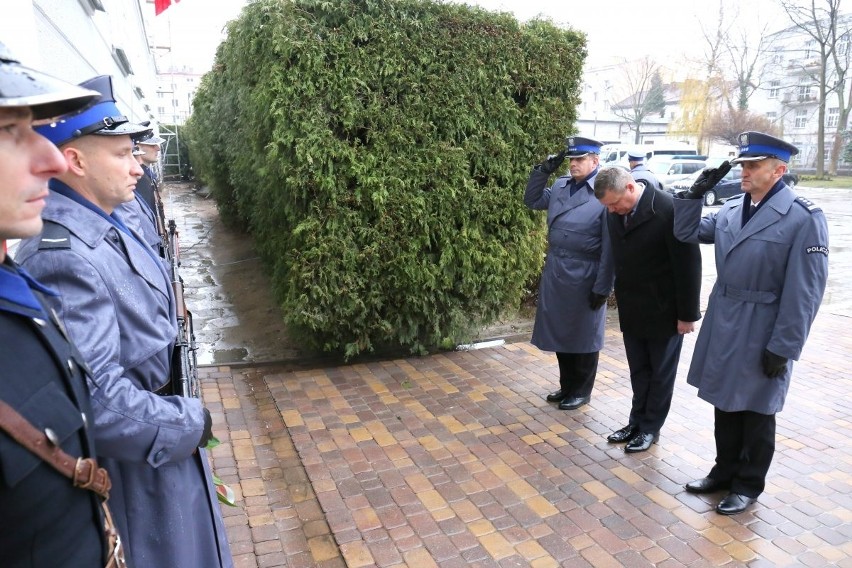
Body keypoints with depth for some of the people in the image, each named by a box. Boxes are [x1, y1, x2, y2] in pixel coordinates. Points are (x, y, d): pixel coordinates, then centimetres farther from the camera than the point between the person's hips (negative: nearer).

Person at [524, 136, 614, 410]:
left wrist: (603, 287, -16)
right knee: (559, 332, 16)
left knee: (583, 336, 10)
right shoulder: (559, 186, 7)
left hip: (585, 276, -6)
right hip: (555, 271, 7)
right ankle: (567, 386, 34)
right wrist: (542, 171, 6)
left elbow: (610, 246, -16)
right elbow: (532, 201, 21)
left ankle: (581, 392, 27)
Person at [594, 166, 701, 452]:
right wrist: (621, 299, 9)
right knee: (638, 372, 16)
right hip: (631, 310, 6)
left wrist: (687, 313, -14)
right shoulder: (617, 211, -3)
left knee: (661, 373, 12)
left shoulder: (669, 210, -23)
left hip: (664, 310, -5)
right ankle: (637, 422, 30)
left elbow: (688, 263, -18)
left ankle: (651, 427, 25)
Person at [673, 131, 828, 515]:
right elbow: (688, 233, 15)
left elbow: (805, 290, -16)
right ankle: (725, 470, 35)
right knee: (724, 401, 17)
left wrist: (783, 346, -16)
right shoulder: (731, 209, 4)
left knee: (755, 409, 10)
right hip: (722, 324, 6)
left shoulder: (804, 218, -15)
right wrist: (696, 193, 1)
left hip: (761, 333, -6)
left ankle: (748, 484, 27)